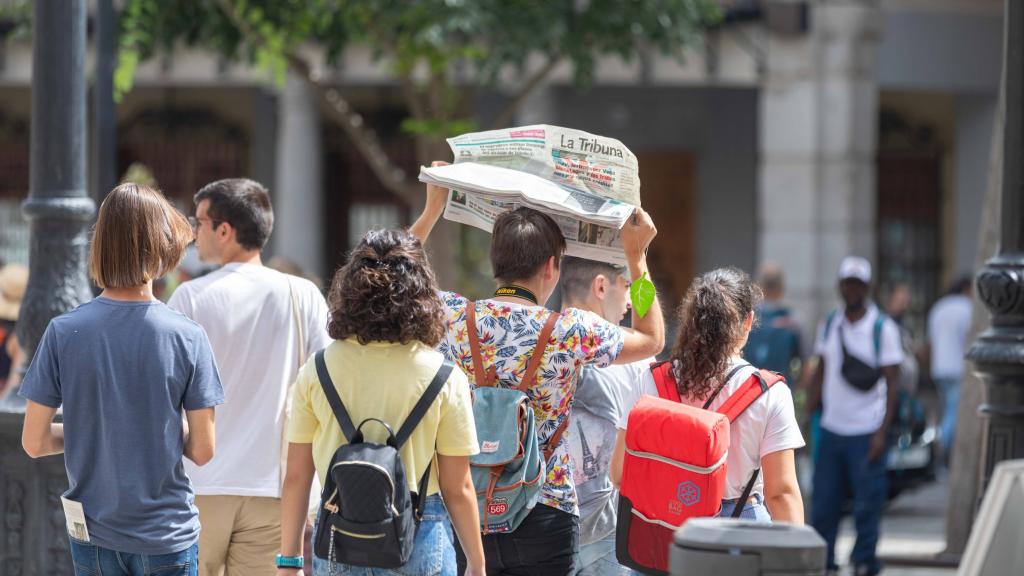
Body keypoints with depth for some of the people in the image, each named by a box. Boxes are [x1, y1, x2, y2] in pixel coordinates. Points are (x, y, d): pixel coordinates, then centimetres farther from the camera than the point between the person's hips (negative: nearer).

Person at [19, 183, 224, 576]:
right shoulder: (188, 337, -11)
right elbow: (202, 451, -8)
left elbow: (34, 442, -4)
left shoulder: (63, 332, -8)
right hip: (167, 536, -2)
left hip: (92, 536, 2)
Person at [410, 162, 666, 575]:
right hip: (544, 519, -2)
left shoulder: (453, 317, -4)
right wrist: (637, 257, 16)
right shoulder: (571, 333, -9)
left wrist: (432, 211, 24)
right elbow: (651, 340, 11)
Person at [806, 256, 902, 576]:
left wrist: (882, 433, -12)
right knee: (823, 504, 4)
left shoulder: (883, 328, -5)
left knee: (867, 503, 0)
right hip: (831, 428, 4)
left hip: (866, 432, -4)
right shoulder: (829, 325, 9)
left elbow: (891, 384, -5)